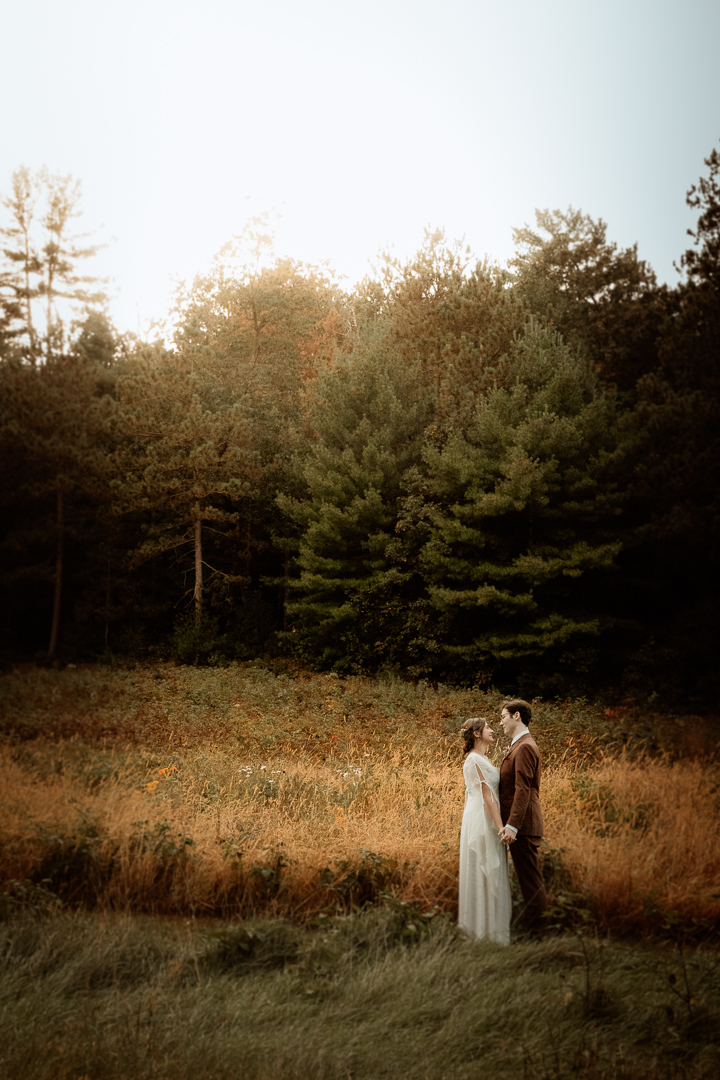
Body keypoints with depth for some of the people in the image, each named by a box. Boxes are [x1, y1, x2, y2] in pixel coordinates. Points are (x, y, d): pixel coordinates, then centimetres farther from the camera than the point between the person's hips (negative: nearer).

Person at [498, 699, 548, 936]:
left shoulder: (524, 748, -15)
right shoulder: (517, 746, 17)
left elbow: (523, 790, -22)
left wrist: (512, 825, -25)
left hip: (522, 826, -10)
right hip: (519, 824, 10)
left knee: (530, 879, -5)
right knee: (528, 878, 15)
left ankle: (537, 930, 1)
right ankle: (531, 926, 22)